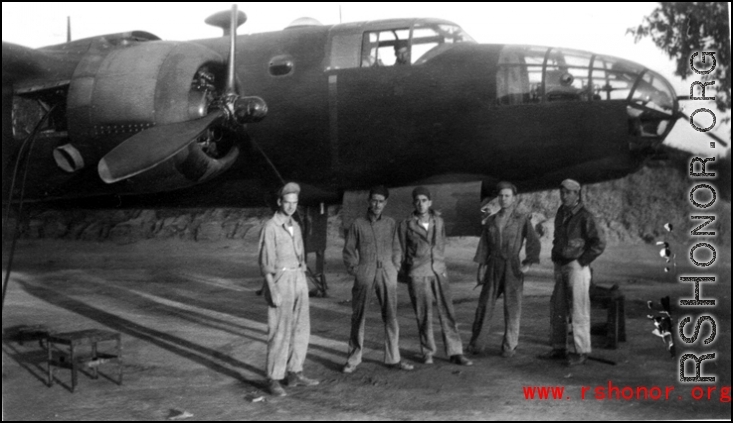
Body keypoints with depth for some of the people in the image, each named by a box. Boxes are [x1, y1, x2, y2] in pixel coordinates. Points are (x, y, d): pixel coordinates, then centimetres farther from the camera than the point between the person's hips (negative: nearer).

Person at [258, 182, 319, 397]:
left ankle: (294, 374, 20)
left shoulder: (295, 226, 14)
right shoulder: (270, 228, -11)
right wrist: (273, 292, -20)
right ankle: (274, 380, 2)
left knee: (301, 329, 9)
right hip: (280, 282, -8)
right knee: (279, 332, -6)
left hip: (299, 280, 8)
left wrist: (303, 287, 18)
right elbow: (266, 262, -14)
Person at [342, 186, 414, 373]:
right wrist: (354, 270, -2)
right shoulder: (358, 224, 3)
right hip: (364, 275, -2)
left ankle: (393, 358, 13)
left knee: (391, 316, 3)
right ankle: (353, 359, 11)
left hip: (387, 274, 2)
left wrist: (395, 268, 6)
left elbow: (396, 248, 16)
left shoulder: (390, 223, 9)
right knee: (358, 317, 2)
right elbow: (349, 250, 6)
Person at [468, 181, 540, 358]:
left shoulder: (523, 219, -2)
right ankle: (476, 343, 10)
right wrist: (481, 268, 0)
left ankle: (509, 347, 9)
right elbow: (484, 245, 8)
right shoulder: (491, 220, 9)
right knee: (485, 304, 0)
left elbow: (533, 243, -7)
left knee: (512, 307, 0)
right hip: (493, 267, 3)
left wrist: (528, 264, -18)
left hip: (513, 268, -2)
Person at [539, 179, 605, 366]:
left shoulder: (585, 217, -13)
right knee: (557, 308, 10)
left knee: (578, 309, -6)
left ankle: (581, 352, 0)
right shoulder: (561, 213, 11)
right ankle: (559, 348, 19)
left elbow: (599, 243, -16)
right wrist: (555, 258, 13)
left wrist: (581, 262, -14)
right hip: (561, 267, 8)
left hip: (577, 267, -8)